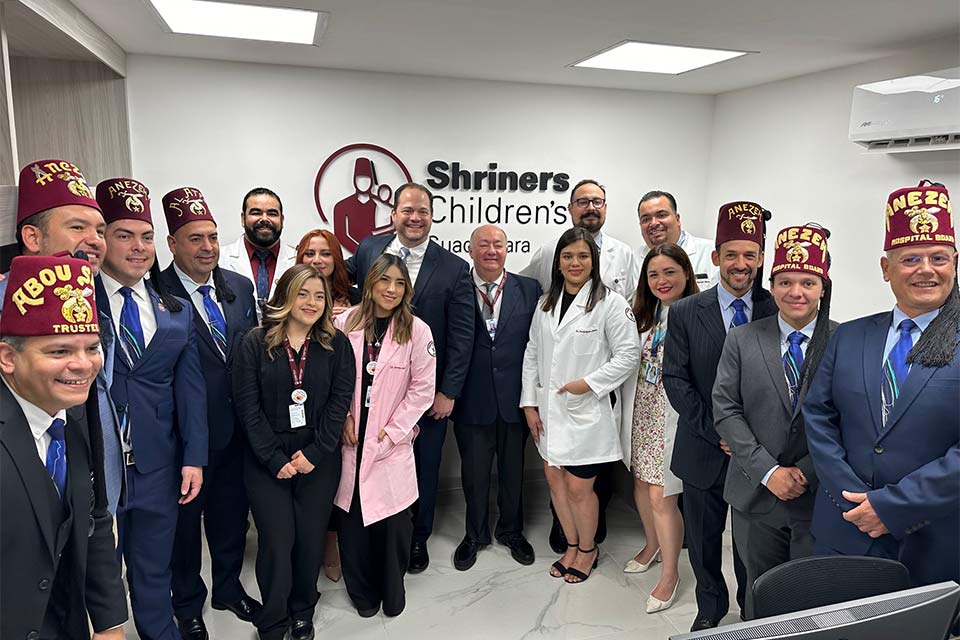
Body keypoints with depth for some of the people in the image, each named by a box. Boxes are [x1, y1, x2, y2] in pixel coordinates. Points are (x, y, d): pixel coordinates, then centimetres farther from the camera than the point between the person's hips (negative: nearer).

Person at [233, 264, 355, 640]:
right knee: (277, 542, 0)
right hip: (267, 462, -1)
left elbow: (340, 400, -4)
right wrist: (276, 460, -11)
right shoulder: (255, 344, -3)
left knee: (311, 540, 8)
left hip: (319, 461, 1)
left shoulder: (336, 344, 1)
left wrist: (314, 453, -12)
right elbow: (247, 407, -6)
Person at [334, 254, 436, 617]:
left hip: (391, 444, -1)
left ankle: (392, 592, 30)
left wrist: (390, 432, -7)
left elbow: (422, 389, -6)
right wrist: (343, 418, -3)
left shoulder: (417, 331, -8)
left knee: (392, 521, 5)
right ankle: (363, 592, 31)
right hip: (350, 441, 2)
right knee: (352, 518, 9)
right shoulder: (345, 324, -3)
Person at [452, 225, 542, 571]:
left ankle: (511, 530, 39)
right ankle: (475, 534, 35)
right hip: (472, 399, -1)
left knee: (513, 470, 17)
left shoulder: (530, 289, 1)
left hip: (514, 397, 1)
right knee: (474, 471, 14)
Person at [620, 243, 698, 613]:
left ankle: (670, 573, 21)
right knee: (641, 484, 19)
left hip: (673, 416, -7)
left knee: (661, 496, 0)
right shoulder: (645, 314, 7)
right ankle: (652, 546, 45)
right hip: (641, 412, 7)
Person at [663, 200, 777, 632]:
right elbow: (675, 380, -7)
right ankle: (710, 608, 41)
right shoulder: (685, 313, -4)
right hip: (705, 451, 0)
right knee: (704, 540, 17)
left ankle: (753, 611, 40)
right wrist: (717, 432, -13)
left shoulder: (778, 311, -3)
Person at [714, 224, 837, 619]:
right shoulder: (742, 340, 1)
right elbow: (725, 410, -4)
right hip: (756, 494, 1)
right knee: (760, 594, 17)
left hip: (821, 498, -1)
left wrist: (806, 472, -13)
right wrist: (768, 472, -12)